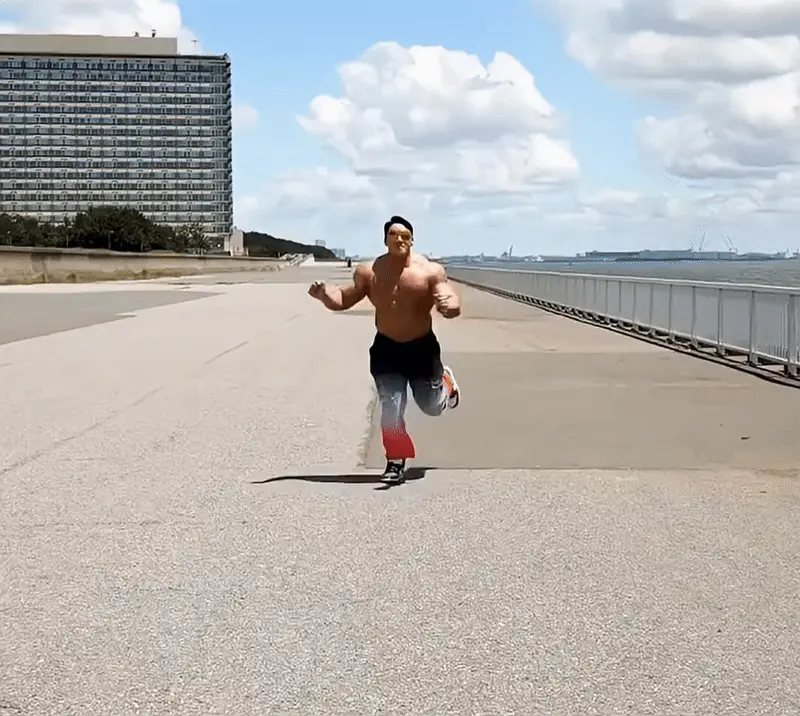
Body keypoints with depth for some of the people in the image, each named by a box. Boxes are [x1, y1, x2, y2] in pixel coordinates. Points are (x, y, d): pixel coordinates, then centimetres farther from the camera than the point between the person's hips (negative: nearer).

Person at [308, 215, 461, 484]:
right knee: (391, 407, -7)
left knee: (432, 407, 13)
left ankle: (445, 381, 50)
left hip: (422, 347, -1)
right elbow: (344, 299, 2)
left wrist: (448, 305, -42)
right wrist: (325, 295, -19)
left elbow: (453, 304, -18)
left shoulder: (431, 270, -15)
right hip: (386, 348, 1)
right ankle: (396, 463, 8)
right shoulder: (368, 271, -8)